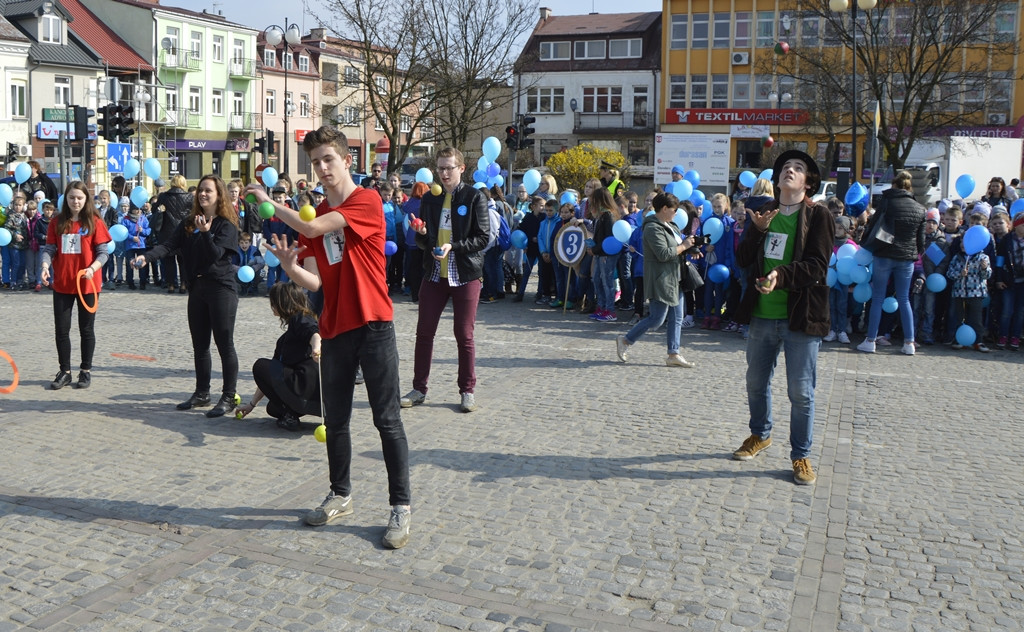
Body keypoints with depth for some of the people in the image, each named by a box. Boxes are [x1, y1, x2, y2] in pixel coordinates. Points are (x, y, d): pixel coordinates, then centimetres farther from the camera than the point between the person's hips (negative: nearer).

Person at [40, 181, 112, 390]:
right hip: (61, 284, 3)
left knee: (87, 329, 7)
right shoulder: (57, 222, 6)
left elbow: (103, 253, -5)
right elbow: (49, 249, 1)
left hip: (87, 284, -3)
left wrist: (92, 268, -23)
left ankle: (86, 371, 18)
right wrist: (45, 266, -18)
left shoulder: (94, 222, -2)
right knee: (61, 329, 5)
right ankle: (65, 371, 17)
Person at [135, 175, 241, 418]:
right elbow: (169, 245, -2)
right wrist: (146, 257, -18)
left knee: (224, 344, -4)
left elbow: (216, 254, -15)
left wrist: (205, 233, -30)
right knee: (199, 345, 12)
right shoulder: (189, 223, 11)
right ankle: (202, 393, 22)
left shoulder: (226, 224, -5)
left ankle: (228, 397, 2)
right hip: (197, 287, 6)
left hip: (221, 288, -6)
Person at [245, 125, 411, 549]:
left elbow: (312, 229, -20)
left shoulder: (367, 201, -8)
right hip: (335, 329, 7)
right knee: (335, 420, 14)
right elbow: (314, 282, 6)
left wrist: (269, 202, -7)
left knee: (387, 420, -2)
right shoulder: (315, 215, 12)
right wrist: (290, 266, -15)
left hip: (373, 326, -7)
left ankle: (401, 506, 7)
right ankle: (341, 496, 30)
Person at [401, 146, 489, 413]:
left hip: (465, 275, -4)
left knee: (464, 336, 3)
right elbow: (423, 241, 15)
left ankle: (467, 391, 15)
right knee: (424, 332, 5)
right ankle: (419, 389, 16)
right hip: (434, 274, 4)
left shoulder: (474, 197, -3)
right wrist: (422, 234, -8)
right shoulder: (430, 199, 11)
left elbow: (483, 237, -8)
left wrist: (453, 247, -19)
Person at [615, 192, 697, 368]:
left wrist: (690, 246, 4)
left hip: (674, 279, 10)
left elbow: (676, 247, 24)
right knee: (657, 318, -7)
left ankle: (673, 354, 13)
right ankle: (625, 341, 8)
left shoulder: (669, 226, 15)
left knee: (677, 318, 9)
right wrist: (684, 246, -13)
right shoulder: (653, 228, -17)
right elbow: (664, 254, -25)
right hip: (661, 280, -10)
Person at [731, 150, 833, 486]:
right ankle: (760, 435, 41)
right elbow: (742, 259, 2)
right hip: (762, 314, 5)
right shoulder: (763, 212, 10)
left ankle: (801, 455, 17)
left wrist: (781, 275, -28)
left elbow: (817, 265, -14)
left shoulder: (818, 215, -4)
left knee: (801, 392, 2)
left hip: (801, 316, -5)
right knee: (756, 383, 18)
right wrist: (756, 230, -14)